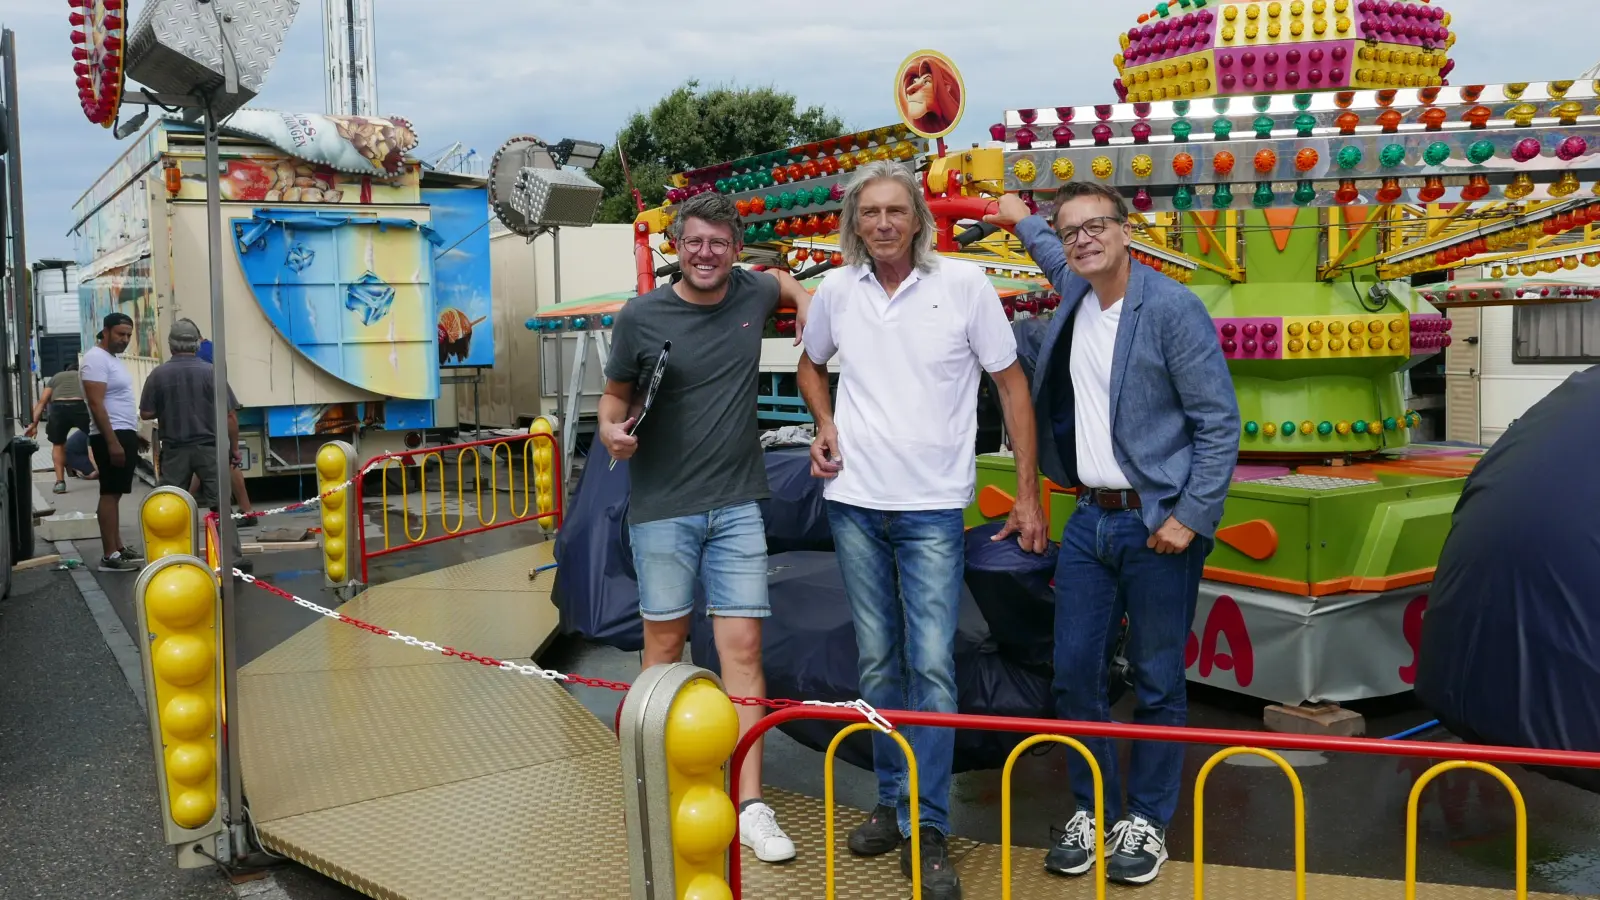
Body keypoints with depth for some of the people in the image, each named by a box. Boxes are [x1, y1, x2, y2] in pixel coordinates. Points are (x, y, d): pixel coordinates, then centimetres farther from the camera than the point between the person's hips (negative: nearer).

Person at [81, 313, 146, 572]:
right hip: (111, 436, -10)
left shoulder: (113, 359, 17)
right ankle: (110, 556, -9)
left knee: (115, 493, 13)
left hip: (124, 433, 10)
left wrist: (131, 436, 23)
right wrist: (112, 442, -25)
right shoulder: (96, 359, -14)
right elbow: (96, 405, -21)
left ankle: (118, 547, 20)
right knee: (110, 494, -9)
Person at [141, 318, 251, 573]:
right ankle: (233, 557, 1)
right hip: (209, 447, 0)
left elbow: (146, 413, 0)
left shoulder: (158, 374, -4)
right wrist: (234, 447, 5)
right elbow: (230, 414, -5)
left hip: (174, 450, 1)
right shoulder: (210, 372, -5)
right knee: (220, 504, 2)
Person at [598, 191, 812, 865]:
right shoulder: (641, 317, -5)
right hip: (662, 507, -2)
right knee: (664, 644, 8)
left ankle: (750, 804, 1)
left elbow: (785, 281, 28)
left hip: (737, 505, 2)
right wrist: (613, 430, -16)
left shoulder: (752, 294, 4)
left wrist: (807, 307, 10)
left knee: (742, 647, -2)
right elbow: (614, 396, 5)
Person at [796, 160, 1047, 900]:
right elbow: (811, 365, 22)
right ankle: (892, 799, 27)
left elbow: (1011, 384, -2)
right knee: (878, 662, 12)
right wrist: (824, 424, 2)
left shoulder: (964, 284, -6)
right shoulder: (836, 291, 3)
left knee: (931, 665, -7)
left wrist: (1028, 495, -4)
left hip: (932, 506, -3)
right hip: (855, 503, 3)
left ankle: (926, 829, 3)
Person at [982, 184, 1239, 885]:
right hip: (1089, 518, 6)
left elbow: (1220, 423, -12)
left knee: (1158, 684, 5)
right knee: (1074, 675, 8)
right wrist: (1023, 221, 44)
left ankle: (1146, 821, 20)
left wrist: (1191, 518, -16)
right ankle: (1092, 809, 24)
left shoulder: (1173, 309, -13)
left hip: (1157, 523, -6)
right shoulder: (1074, 295, 8)